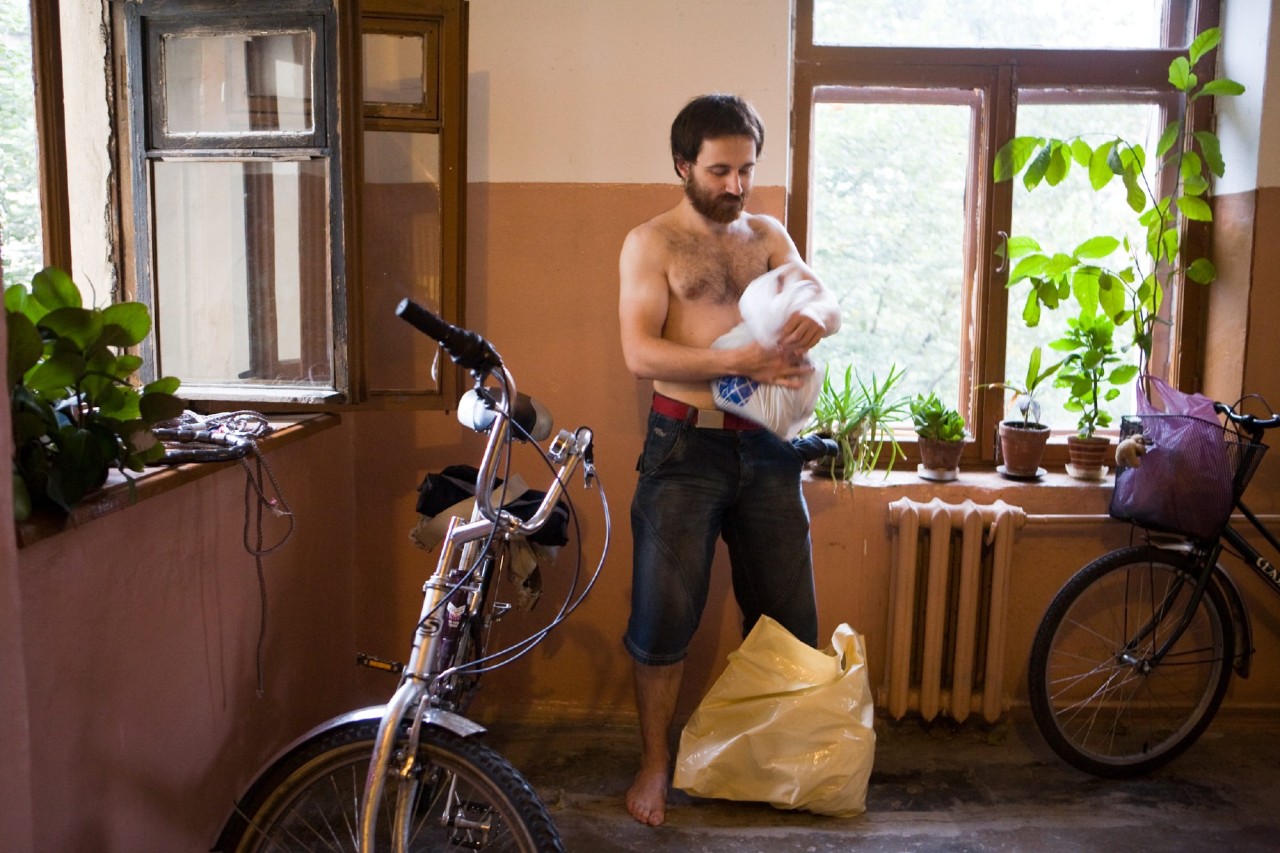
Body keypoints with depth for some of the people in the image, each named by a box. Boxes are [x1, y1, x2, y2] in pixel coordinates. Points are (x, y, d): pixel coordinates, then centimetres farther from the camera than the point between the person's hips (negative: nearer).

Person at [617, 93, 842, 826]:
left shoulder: (768, 236, 14)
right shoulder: (651, 243, 0)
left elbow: (830, 303, 1)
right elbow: (640, 353, -13)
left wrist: (814, 315, -24)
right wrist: (741, 362, -24)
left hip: (766, 446, 4)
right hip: (686, 446, -4)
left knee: (789, 617, 10)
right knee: (665, 615, 1)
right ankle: (656, 763, 20)